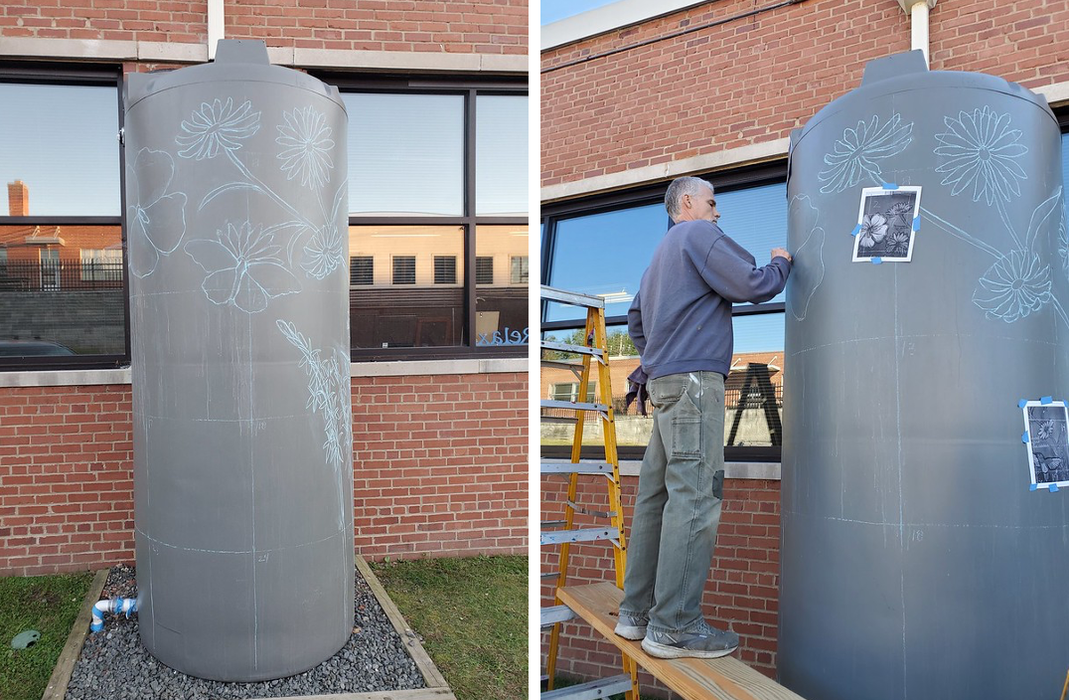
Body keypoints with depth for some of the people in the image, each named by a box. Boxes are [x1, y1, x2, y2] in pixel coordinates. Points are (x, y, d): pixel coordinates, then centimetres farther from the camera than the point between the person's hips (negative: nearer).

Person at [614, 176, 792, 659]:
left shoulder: (662, 252, 27)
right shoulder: (700, 235, -1)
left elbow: (636, 317, 32)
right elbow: (753, 284, -9)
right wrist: (781, 263, 10)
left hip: (665, 382, 10)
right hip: (694, 378, -10)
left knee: (656, 495, 8)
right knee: (694, 498, -11)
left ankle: (636, 613, 12)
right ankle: (674, 627, -11)